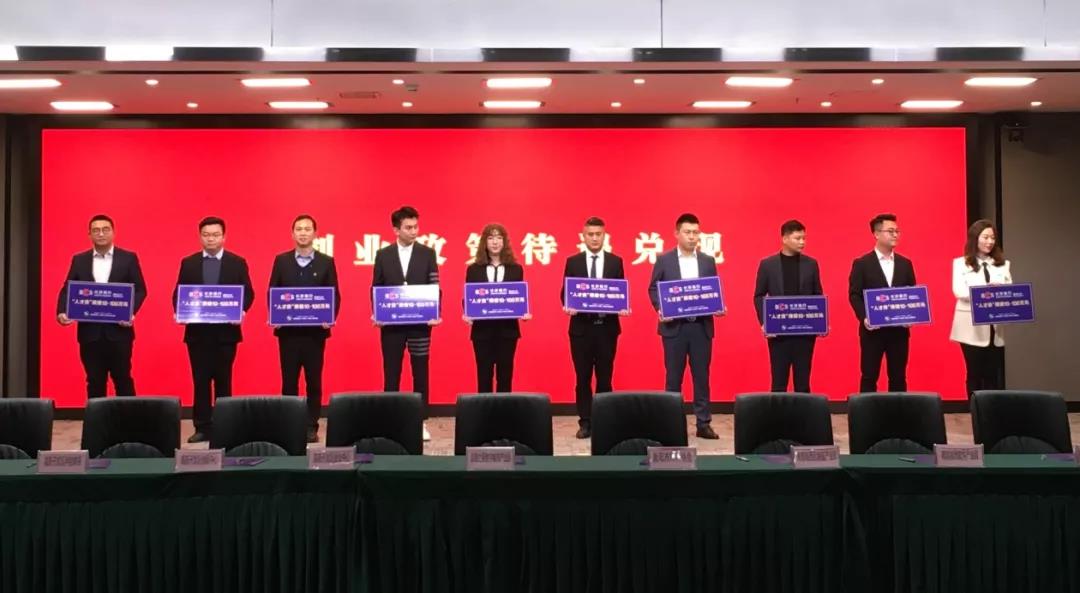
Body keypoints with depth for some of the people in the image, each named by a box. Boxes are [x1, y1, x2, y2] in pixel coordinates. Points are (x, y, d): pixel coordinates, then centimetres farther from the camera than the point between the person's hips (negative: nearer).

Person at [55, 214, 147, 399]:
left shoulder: (128, 258, 4)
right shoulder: (79, 260, 10)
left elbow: (140, 290, 1)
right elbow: (67, 290, 7)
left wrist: (131, 312, -15)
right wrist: (62, 312, -11)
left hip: (118, 330, -2)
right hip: (90, 331, 2)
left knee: (123, 379, 3)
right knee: (94, 382, 6)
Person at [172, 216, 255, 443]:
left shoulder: (237, 263, 3)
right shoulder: (188, 263, 8)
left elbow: (248, 293, 1)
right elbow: (178, 293, 7)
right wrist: (180, 312, -12)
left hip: (225, 331, -1)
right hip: (197, 331, 1)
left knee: (223, 381, 4)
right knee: (200, 381, 3)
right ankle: (202, 428, 7)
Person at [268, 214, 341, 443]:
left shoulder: (326, 262, 4)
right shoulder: (281, 260, 7)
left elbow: (334, 295, 2)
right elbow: (272, 293, 6)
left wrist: (330, 318, -13)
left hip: (315, 330, -1)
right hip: (288, 330, 1)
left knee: (314, 381, 4)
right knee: (289, 380, 5)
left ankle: (311, 427, 10)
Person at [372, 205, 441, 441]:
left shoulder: (427, 253, 3)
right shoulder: (383, 255, 5)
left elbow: (434, 287, 1)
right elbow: (375, 288, 7)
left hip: (420, 323, 0)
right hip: (391, 323, 0)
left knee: (420, 373, 4)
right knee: (391, 373, 5)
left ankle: (421, 422, 12)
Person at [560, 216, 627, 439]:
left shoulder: (615, 261, 6)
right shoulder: (573, 262, 4)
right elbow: (565, 292, 3)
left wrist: (623, 308, -14)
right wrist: (568, 306, -17)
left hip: (607, 326, 0)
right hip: (581, 326, 0)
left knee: (605, 376, 6)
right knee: (582, 377, 3)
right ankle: (585, 422, 10)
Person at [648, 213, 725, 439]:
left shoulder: (708, 261, 9)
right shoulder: (664, 260, 3)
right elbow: (653, 289, 3)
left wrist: (718, 307, -8)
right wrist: (660, 309, -12)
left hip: (701, 326, 2)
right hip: (674, 326, -2)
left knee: (702, 376, 5)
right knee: (673, 376, 4)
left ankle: (703, 423, 10)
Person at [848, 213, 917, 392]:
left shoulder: (905, 264, 11)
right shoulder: (861, 264, 0)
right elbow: (854, 295, -5)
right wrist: (863, 317, -19)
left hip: (899, 329, 3)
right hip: (873, 329, -3)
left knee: (898, 377, 6)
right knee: (869, 377, 1)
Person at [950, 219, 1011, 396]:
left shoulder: (1002, 264, 14)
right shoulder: (961, 263, 4)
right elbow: (959, 291, -10)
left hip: (995, 328, 3)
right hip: (972, 329, -3)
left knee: (996, 377, 2)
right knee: (975, 375, 3)